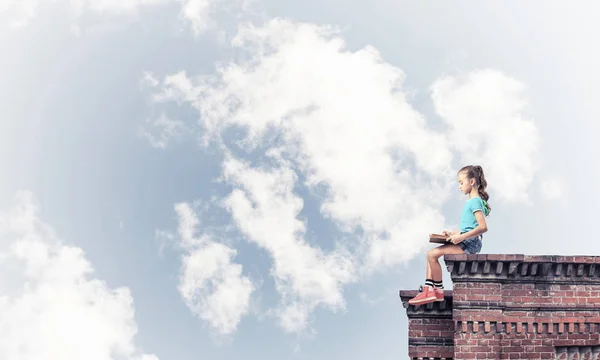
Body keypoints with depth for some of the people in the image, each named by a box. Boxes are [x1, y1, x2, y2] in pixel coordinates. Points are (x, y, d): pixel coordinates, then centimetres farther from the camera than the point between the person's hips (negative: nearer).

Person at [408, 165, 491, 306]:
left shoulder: (475, 201, -11)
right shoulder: (473, 201, 19)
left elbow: (483, 227, -23)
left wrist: (461, 237, -24)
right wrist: (454, 233, 13)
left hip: (470, 243, -10)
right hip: (467, 242, 10)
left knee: (432, 254, -17)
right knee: (431, 254, 5)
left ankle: (439, 290, -7)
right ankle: (428, 289, -6)